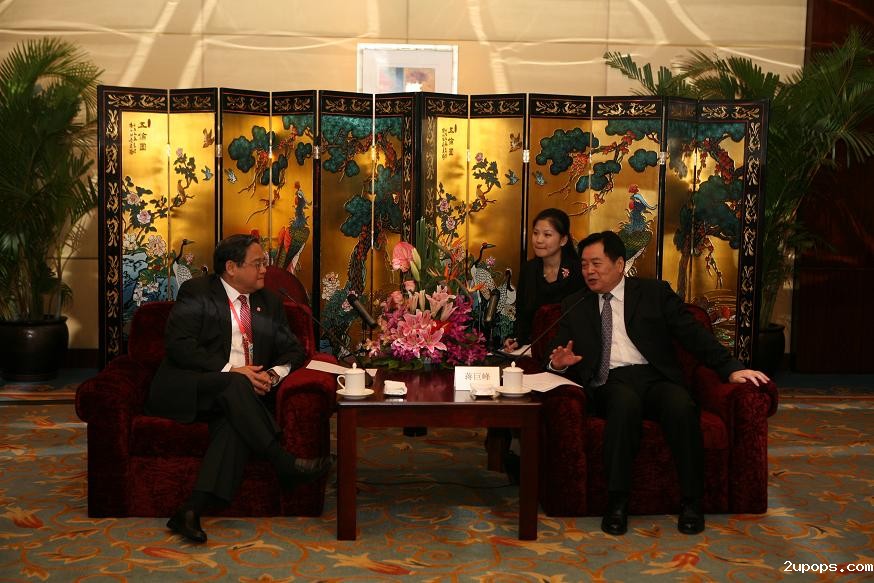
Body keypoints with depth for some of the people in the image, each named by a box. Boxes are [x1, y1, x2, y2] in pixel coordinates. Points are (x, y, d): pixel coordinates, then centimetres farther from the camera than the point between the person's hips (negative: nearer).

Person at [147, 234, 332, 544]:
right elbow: (179, 345, -13)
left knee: (235, 422, -32)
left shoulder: (269, 302, 16)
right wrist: (231, 371, -21)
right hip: (185, 389, -4)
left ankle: (193, 508, -40)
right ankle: (284, 463, -32)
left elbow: (292, 350, 15)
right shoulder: (196, 292, 0)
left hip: (231, 398, 4)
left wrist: (273, 374, -9)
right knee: (235, 385, -35)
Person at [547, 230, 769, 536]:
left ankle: (691, 502, -20)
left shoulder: (655, 292, 14)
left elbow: (694, 334, 8)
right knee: (625, 401, -36)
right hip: (609, 383, 0)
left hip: (655, 378, 0)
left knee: (682, 406, -34)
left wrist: (731, 367, -5)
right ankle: (617, 503, -30)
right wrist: (558, 364, -9)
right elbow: (556, 356, 16)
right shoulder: (574, 306, 19)